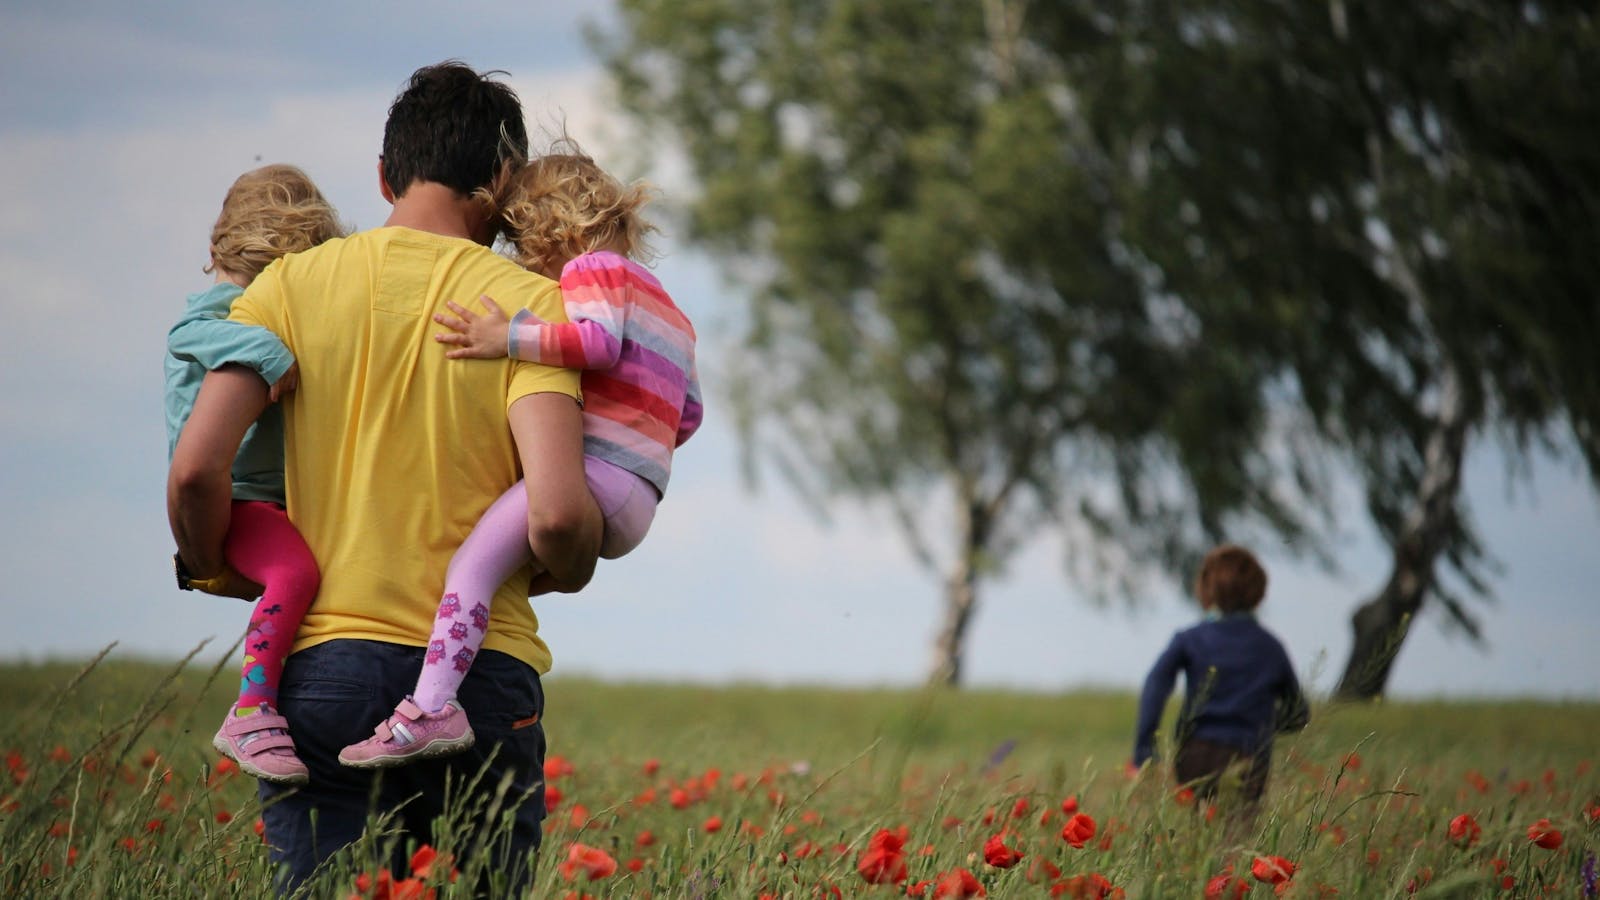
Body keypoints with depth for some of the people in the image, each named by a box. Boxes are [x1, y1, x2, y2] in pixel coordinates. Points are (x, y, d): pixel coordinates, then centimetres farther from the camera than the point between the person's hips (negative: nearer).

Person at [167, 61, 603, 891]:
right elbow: (555, 513, -14)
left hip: (323, 664, 1)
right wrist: (566, 572, 9)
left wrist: (216, 573, 14)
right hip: (481, 673, -1)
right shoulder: (529, 302, -1)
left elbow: (195, 470, -6)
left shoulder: (293, 285, 4)